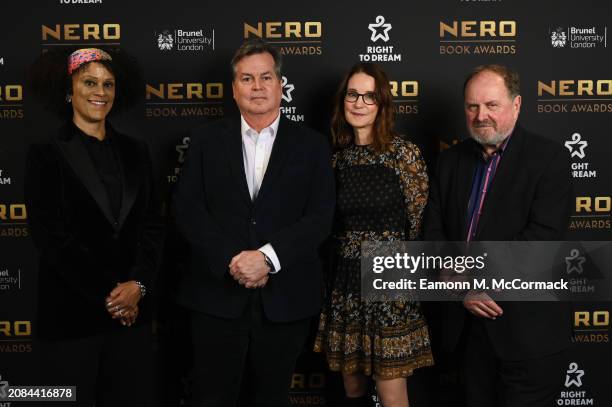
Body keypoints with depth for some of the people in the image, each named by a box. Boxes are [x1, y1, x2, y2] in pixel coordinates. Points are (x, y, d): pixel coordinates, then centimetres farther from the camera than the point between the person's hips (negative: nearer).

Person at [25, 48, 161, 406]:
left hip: (132, 309, 4)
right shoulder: (47, 153, -3)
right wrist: (107, 295, -11)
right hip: (71, 312, -4)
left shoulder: (135, 151, 10)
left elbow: (151, 225, 6)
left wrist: (137, 285, -9)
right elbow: (51, 236, -9)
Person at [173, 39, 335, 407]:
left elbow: (320, 217, -3)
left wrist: (267, 257, -16)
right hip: (217, 296, 0)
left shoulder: (311, 145, 6)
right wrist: (231, 260, -13)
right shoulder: (207, 140, 8)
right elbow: (189, 210, 0)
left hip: (284, 299, 0)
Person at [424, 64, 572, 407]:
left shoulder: (548, 157, -7)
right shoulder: (452, 160, 9)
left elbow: (544, 235, -18)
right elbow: (435, 232, 5)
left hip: (527, 329, -5)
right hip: (468, 322, 5)